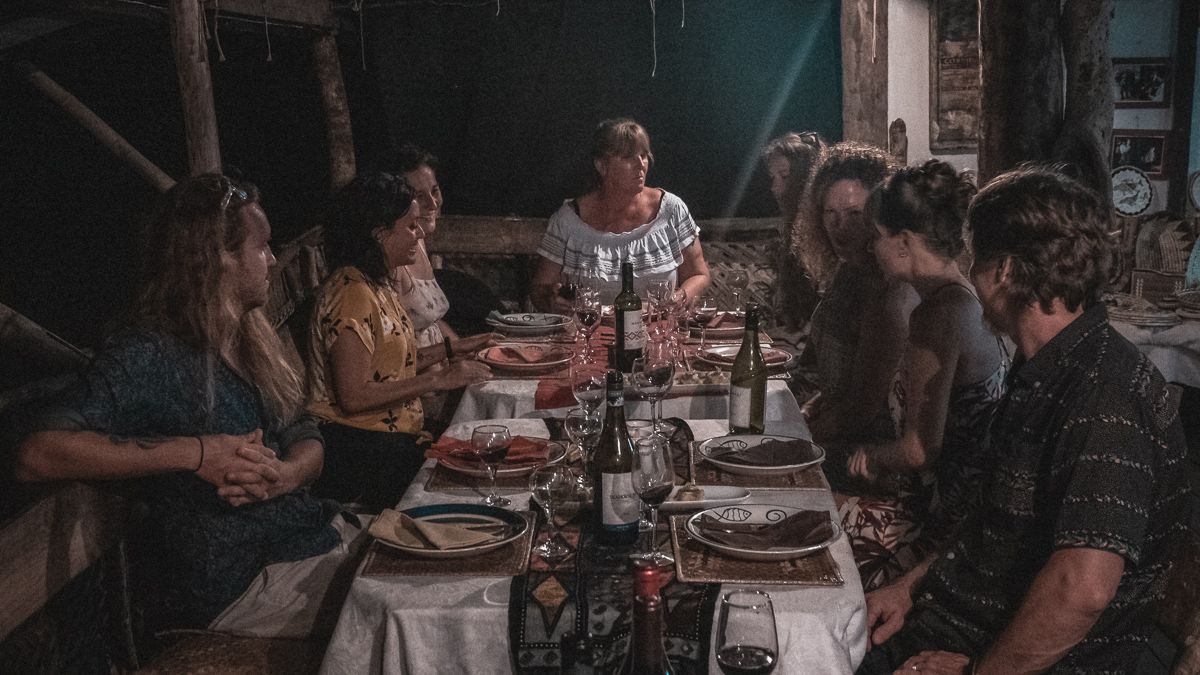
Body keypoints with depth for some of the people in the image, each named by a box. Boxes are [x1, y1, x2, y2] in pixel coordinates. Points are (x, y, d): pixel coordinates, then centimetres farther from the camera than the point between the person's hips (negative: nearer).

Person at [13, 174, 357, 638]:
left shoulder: (253, 340, 11)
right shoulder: (148, 355, -14)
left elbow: (307, 442, 10)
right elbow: (35, 455, -24)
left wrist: (285, 474, -15)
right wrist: (193, 452, -27)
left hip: (310, 530, 8)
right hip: (243, 579, -8)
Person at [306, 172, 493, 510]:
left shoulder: (378, 285, 12)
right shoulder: (353, 294, -18)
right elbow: (353, 397, -23)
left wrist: (451, 349, 11)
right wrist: (438, 380, -20)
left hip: (390, 438, 9)